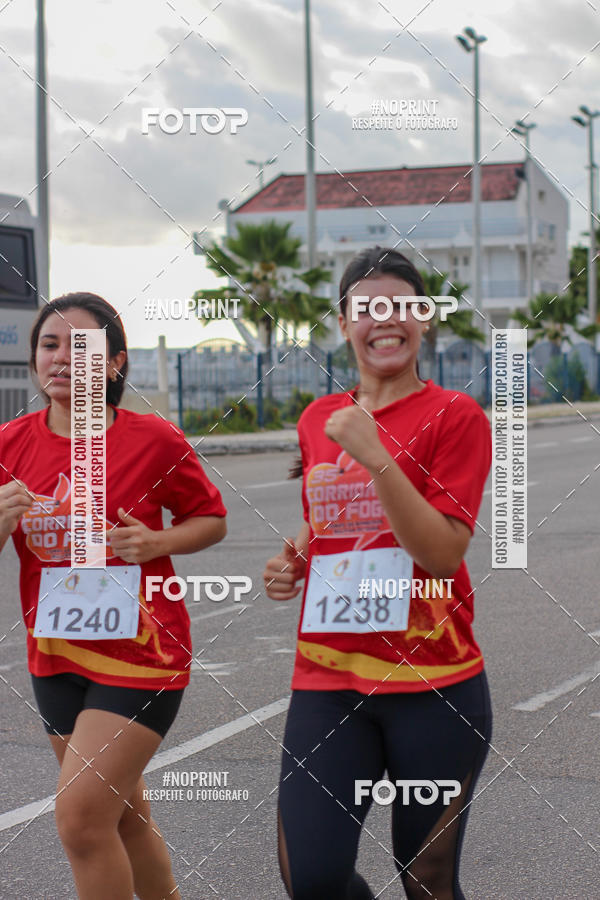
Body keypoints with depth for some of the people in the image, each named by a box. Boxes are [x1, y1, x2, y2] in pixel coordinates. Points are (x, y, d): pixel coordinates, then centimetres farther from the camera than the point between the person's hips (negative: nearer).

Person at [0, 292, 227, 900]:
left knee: (80, 817, -13)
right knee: (122, 818, 18)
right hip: (55, 658, 5)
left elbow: (211, 518, 3)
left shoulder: (155, 440, -10)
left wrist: (157, 542, -16)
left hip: (139, 654, -5)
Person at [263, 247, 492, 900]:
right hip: (327, 680, 4)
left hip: (432, 683, -4)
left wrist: (375, 455, -22)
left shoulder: (455, 416, -4)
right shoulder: (317, 419, 10)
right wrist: (294, 558, 5)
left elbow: (442, 553, -14)